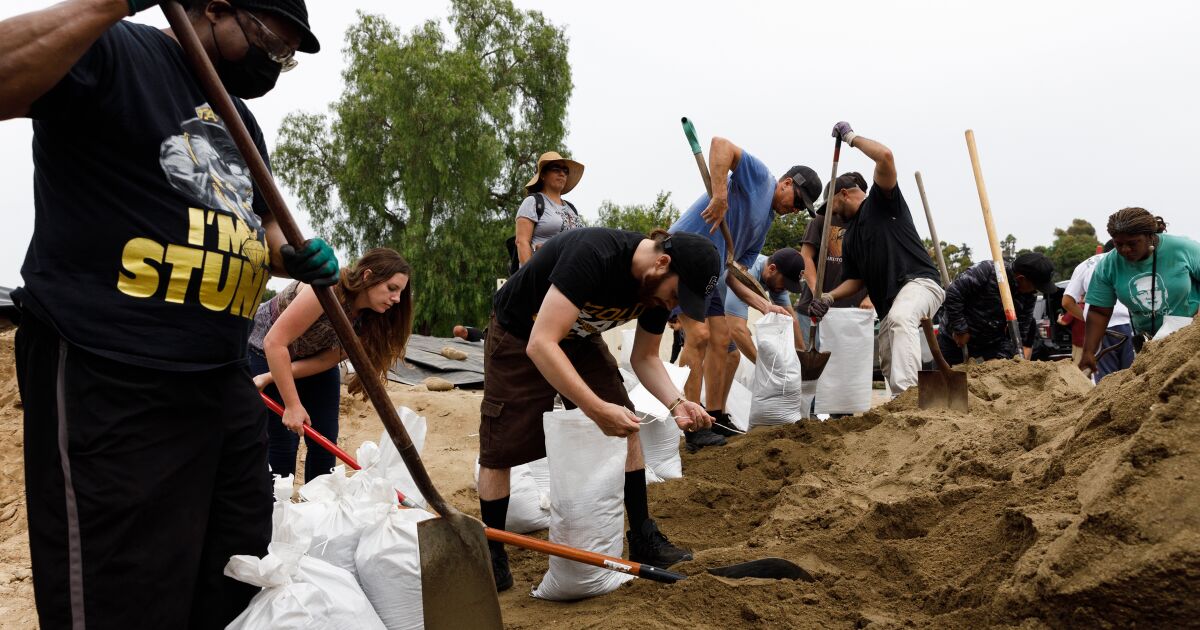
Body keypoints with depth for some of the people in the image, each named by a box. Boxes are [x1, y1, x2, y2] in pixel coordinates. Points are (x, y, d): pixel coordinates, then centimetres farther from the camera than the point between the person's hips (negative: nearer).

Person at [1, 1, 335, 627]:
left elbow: (263, 224, 28)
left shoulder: (240, 120, 19)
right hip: (110, 389, -9)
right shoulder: (113, 53, -7)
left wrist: (295, 256, 6)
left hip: (224, 382, 9)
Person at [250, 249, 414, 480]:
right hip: (268, 353, -6)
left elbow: (327, 359, -13)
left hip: (312, 359, 6)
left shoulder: (366, 317, -14)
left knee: (325, 442, 1)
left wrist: (270, 378, -22)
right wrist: (292, 406, -32)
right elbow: (274, 342, -34)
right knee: (283, 441, -10)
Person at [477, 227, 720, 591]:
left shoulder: (659, 288, -14)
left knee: (626, 431, -3)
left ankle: (643, 540, 9)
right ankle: (492, 557, 13)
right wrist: (597, 409, -46)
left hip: (580, 338, 7)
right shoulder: (594, 254, -39)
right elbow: (540, 344, -42)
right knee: (499, 451, -5)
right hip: (519, 339, -6)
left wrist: (676, 402, -21)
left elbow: (644, 358, -1)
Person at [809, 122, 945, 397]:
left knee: (899, 317, -38)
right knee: (888, 364, 8)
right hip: (888, 301, 10)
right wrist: (829, 298, 6)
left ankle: (908, 393, -52)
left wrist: (851, 137, 1)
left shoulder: (881, 201, 5)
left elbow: (885, 156, -12)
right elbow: (855, 279, 25)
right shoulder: (849, 236, 26)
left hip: (919, 282, -9)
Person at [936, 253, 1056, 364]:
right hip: (955, 338, -4)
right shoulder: (987, 271, -27)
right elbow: (953, 293, -27)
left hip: (994, 341, 4)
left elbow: (1022, 329, -7)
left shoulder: (1030, 296, -10)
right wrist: (960, 329, -22)